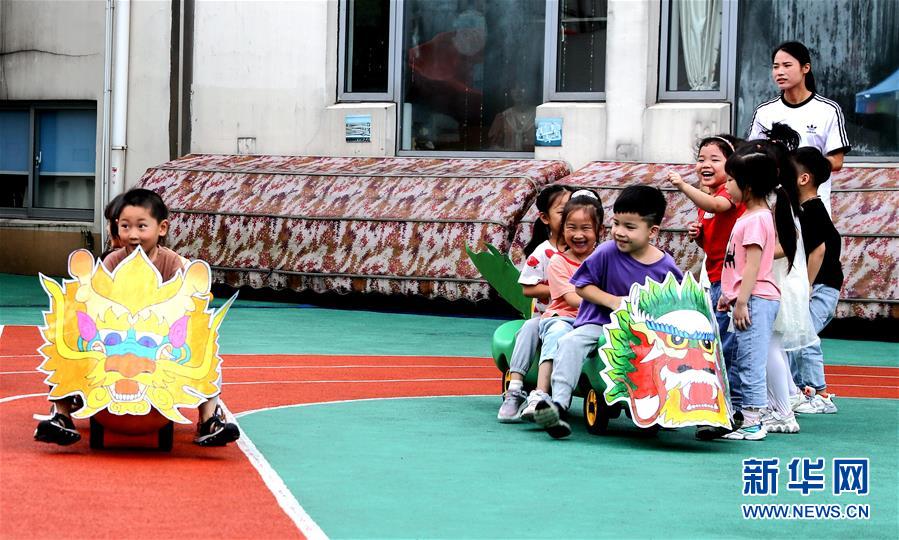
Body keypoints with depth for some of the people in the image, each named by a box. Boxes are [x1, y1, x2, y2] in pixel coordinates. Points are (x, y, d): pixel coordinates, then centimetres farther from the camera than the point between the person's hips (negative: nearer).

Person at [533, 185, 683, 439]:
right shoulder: (607, 253, -8)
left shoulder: (666, 267, -4)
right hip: (598, 323, -1)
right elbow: (581, 285, -2)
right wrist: (612, 301, -13)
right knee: (570, 342, -28)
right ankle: (558, 404, -37)